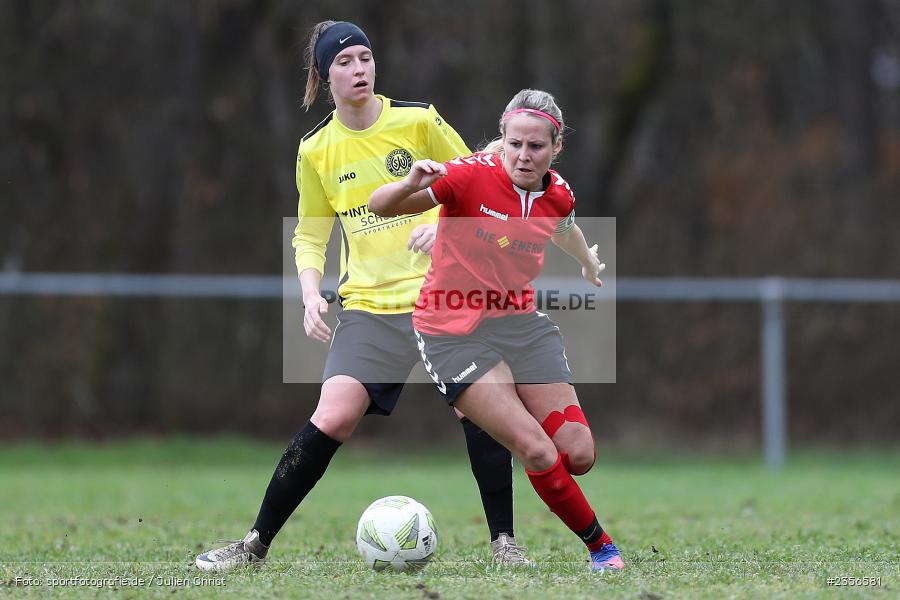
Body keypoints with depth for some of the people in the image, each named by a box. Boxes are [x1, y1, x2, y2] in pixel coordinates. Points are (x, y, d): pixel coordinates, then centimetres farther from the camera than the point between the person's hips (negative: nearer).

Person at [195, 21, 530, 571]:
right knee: (333, 418, -13)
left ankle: (504, 542, 0)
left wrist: (445, 223, -14)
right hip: (369, 305, 1)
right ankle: (256, 544, -4)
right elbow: (309, 235, 14)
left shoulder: (418, 120, -2)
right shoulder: (316, 150, 4)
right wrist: (311, 294, -3)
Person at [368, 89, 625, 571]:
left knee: (579, 454, -5)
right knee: (538, 452, -18)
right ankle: (601, 545, 2)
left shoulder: (558, 195, 0)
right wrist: (412, 184, -43)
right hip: (454, 332, -5)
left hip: (521, 322, 5)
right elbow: (379, 206, -21)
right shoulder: (472, 175, -17)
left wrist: (588, 262, 46)